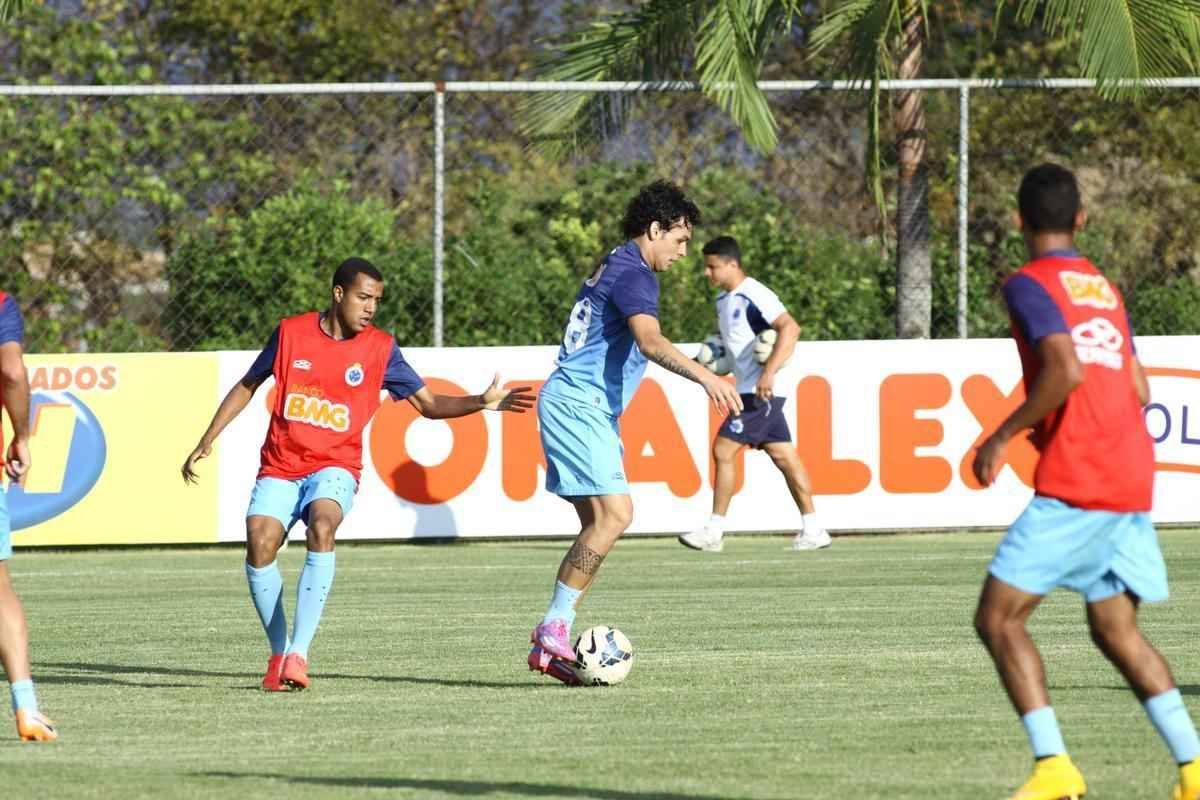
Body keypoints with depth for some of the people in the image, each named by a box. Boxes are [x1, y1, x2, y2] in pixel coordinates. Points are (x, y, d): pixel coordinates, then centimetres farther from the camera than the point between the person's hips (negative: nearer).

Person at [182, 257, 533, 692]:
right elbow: (246, 387, 14)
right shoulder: (291, 332, 2)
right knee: (259, 543, -22)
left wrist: (483, 402, -10)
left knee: (322, 527, -32)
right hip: (281, 468, 1)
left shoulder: (380, 348, 1)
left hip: (335, 466, -1)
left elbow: (429, 404, 5)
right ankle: (279, 652, -2)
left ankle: (297, 654, -34)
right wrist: (206, 442, 12)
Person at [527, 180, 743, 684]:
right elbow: (650, 341, -30)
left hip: (575, 405, 11)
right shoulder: (633, 274, -13)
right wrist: (705, 377, -40)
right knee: (614, 513, -19)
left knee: (599, 523, 7)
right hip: (579, 405, -11)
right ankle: (554, 629, -20)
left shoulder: (613, 267, 21)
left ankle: (551, 642, 3)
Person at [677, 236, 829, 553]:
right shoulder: (723, 300, 14)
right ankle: (812, 529, 11)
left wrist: (769, 372, -34)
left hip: (762, 392, -10)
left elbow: (790, 328, -27)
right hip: (748, 390, 10)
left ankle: (714, 530, -6)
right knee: (783, 455, 9)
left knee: (723, 450, -9)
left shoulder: (755, 297, -16)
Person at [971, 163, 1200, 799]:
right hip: (1132, 481, 8)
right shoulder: (1105, 289, 19)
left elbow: (1065, 370, -20)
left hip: (1073, 485, -8)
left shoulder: (1030, 284, -5)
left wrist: (1004, 435, -12)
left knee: (998, 617, -2)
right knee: (1114, 628, 14)